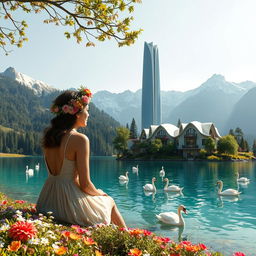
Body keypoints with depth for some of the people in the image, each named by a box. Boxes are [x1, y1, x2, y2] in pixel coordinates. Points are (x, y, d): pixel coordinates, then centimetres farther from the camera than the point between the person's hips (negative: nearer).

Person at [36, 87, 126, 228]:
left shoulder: (48, 135, 2)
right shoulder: (80, 139, -20)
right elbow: (85, 184, -16)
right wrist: (101, 193, 1)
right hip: (70, 204, -7)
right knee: (109, 201, 24)